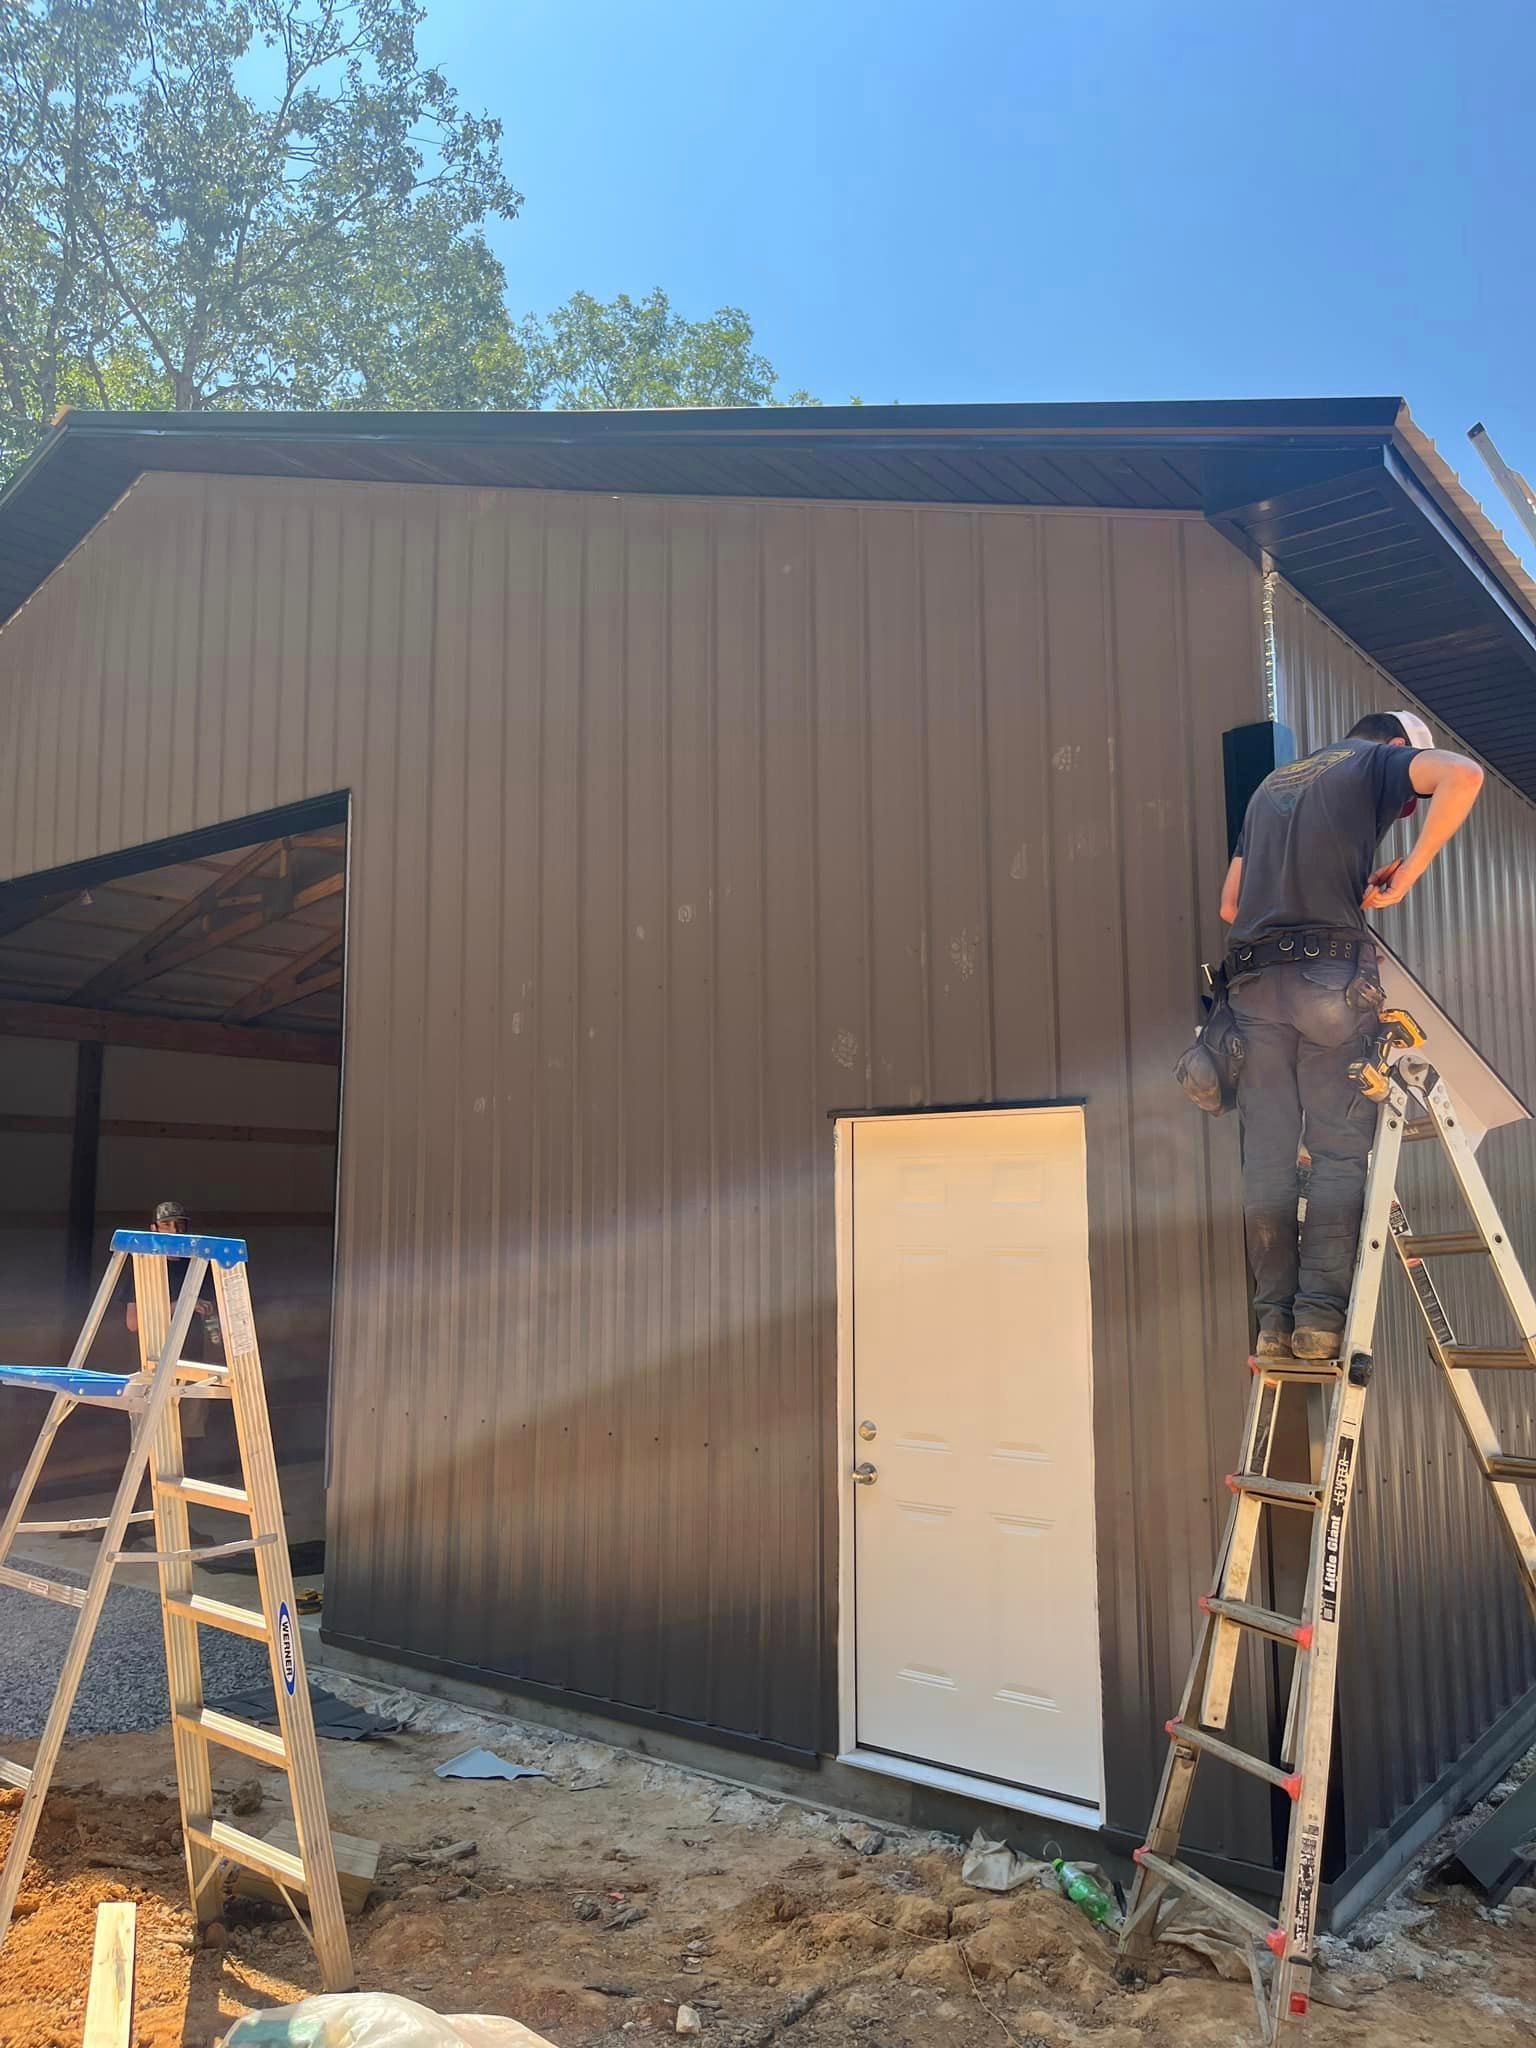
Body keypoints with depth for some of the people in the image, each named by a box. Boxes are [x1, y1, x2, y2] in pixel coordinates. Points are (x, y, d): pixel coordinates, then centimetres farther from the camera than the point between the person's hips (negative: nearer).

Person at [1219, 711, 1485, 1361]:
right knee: (1340, 1151, 0)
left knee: (1267, 1156, 3)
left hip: (1252, 980, 5)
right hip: (1333, 971, -4)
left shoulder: (1271, 784, 29)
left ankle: (1274, 1319, 2)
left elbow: (1229, 905, 26)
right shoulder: (1380, 761, 13)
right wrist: (1409, 870, -3)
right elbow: (1463, 776, -10)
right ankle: (1320, 1312, -6)